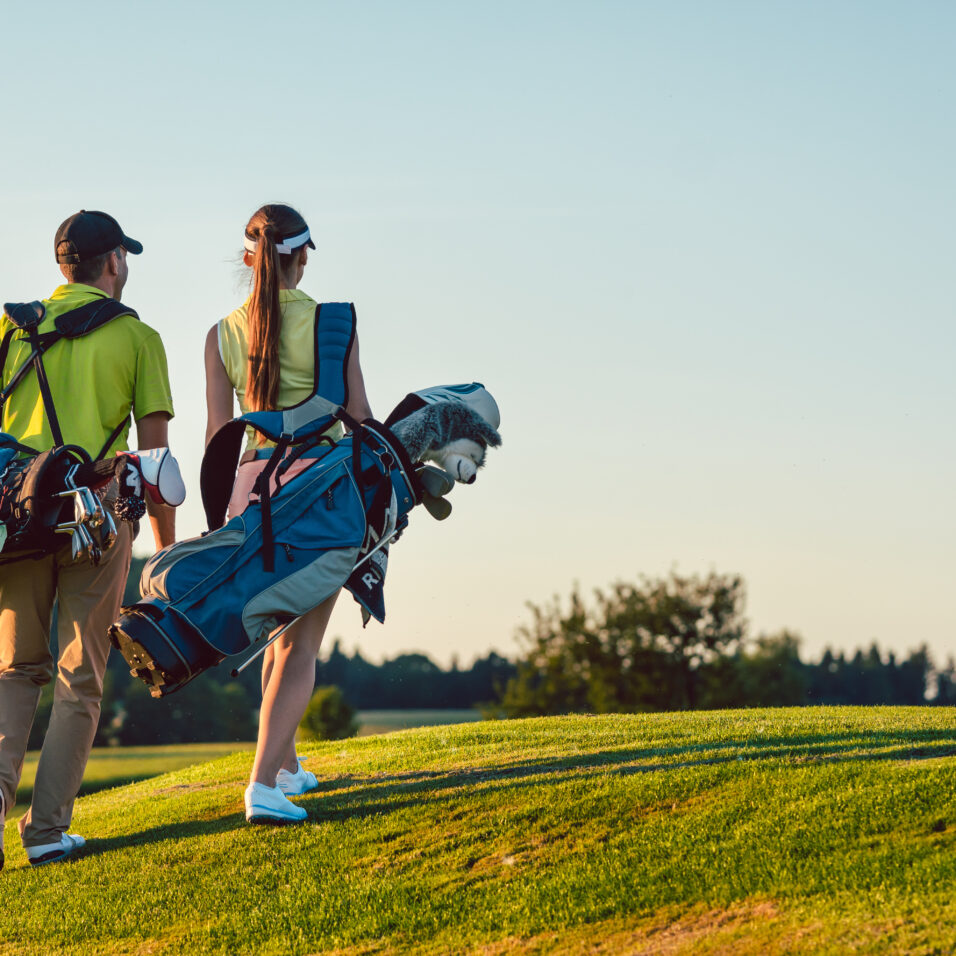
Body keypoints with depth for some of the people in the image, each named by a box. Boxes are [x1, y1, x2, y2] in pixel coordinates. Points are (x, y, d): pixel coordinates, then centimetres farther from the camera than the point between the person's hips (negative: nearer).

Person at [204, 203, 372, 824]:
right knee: (302, 644, -4)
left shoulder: (222, 336, 4)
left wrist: (226, 513, 12)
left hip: (256, 487, 4)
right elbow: (360, 421, -5)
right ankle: (264, 783, -17)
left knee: (281, 635, 22)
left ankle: (286, 766, 30)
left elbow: (219, 434, 5)